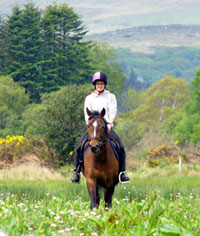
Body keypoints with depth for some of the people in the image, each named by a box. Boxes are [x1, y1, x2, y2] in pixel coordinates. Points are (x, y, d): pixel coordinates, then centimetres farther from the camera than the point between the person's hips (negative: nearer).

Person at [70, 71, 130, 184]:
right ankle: (76, 172, -12)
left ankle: (122, 172, -15)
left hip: (107, 127, -1)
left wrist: (110, 124, -16)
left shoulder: (111, 97, 12)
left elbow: (113, 112, 1)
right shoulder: (89, 98, 14)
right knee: (79, 148, -18)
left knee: (121, 148, -20)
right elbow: (87, 114, 6)